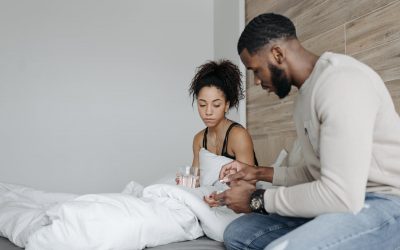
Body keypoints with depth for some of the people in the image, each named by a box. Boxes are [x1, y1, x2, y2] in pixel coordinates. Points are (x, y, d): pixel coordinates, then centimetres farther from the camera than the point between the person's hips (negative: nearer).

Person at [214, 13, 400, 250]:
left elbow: (341, 194, -26)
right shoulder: (307, 93, 13)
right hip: (348, 201, 10)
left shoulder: (341, 80, -19)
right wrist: (261, 173, 10)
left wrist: (258, 200, -15)